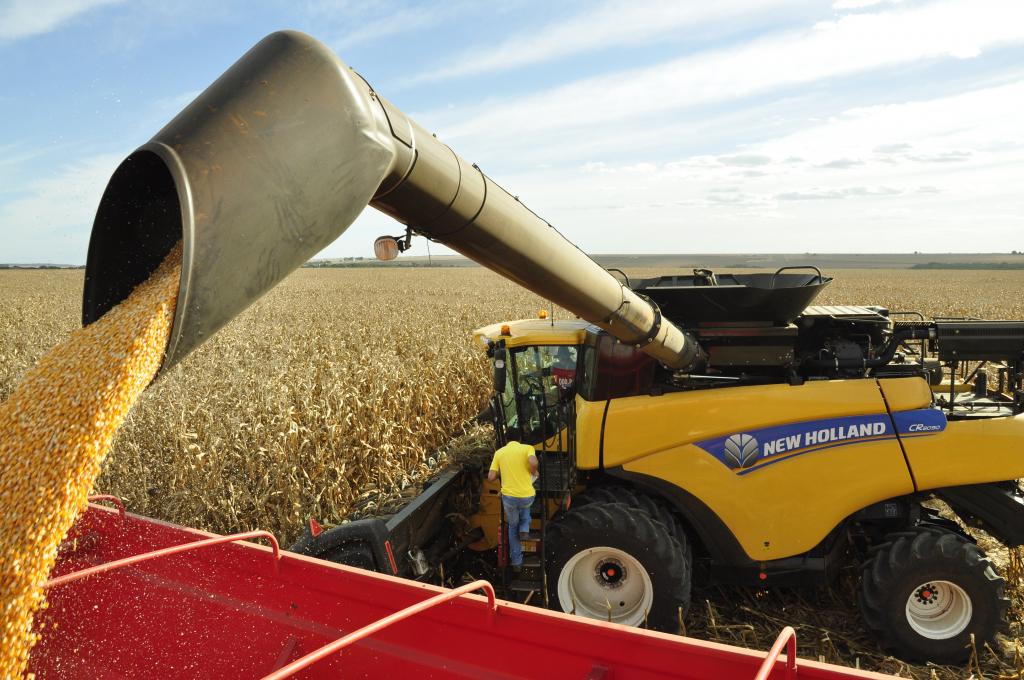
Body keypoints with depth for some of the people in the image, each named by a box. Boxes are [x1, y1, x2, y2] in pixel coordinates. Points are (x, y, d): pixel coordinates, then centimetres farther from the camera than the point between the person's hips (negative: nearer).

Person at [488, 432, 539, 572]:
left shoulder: (499, 452, 5)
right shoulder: (527, 448, 0)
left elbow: (491, 477, 1)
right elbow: (533, 462, -22)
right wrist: (533, 472, -1)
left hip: (509, 496, 1)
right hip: (527, 496, -1)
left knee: (513, 526, 25)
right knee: (525, 507, 38)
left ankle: (516, 562, 26)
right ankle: (525, 529, 15)